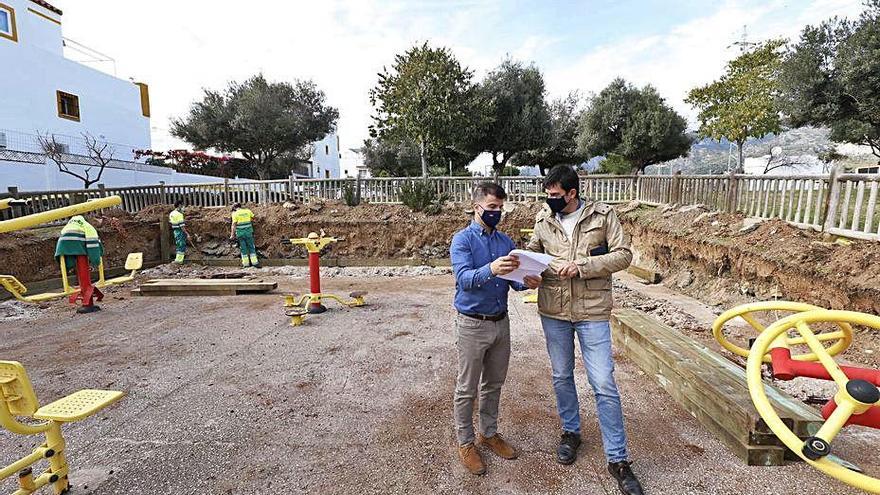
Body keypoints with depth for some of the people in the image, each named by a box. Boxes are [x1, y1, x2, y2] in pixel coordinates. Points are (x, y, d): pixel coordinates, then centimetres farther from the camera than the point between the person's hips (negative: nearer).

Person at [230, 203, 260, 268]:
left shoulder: (235, 214, -4)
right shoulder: (247, 211, 5)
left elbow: (234, 225, -11)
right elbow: (253, 218, 22)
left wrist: (232, 235, -11)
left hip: (240, 233, -2)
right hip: (248, 232, 2)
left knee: (243, 247, 6)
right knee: (251, 247, 6)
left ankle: (246, 263, 10)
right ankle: (254, 262, 0)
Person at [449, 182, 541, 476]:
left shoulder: (506, 241, 7)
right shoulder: (463, 239, -10)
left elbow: (513, 279, 3)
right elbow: (463, 279, -24)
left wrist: (526, 282, -21)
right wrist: (490, 270, -43)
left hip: (501, 322, 6)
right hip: (472, 324, -5)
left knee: (494, 384, 19)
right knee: (467, 389, 8)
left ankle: (489, 433, 38)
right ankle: (465, 443, 26)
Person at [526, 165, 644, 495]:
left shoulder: (603, 215, -7)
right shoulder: (543, 219, 1)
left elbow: (623, 255, -8)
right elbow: (534, 250, 13)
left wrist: (582, 266, -20)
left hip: (592, 312, -3)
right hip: (553, 311, 3)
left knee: (604, 384, 1)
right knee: (561, 376, 17)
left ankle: (618, 459, 17)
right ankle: (571, 432, 40)